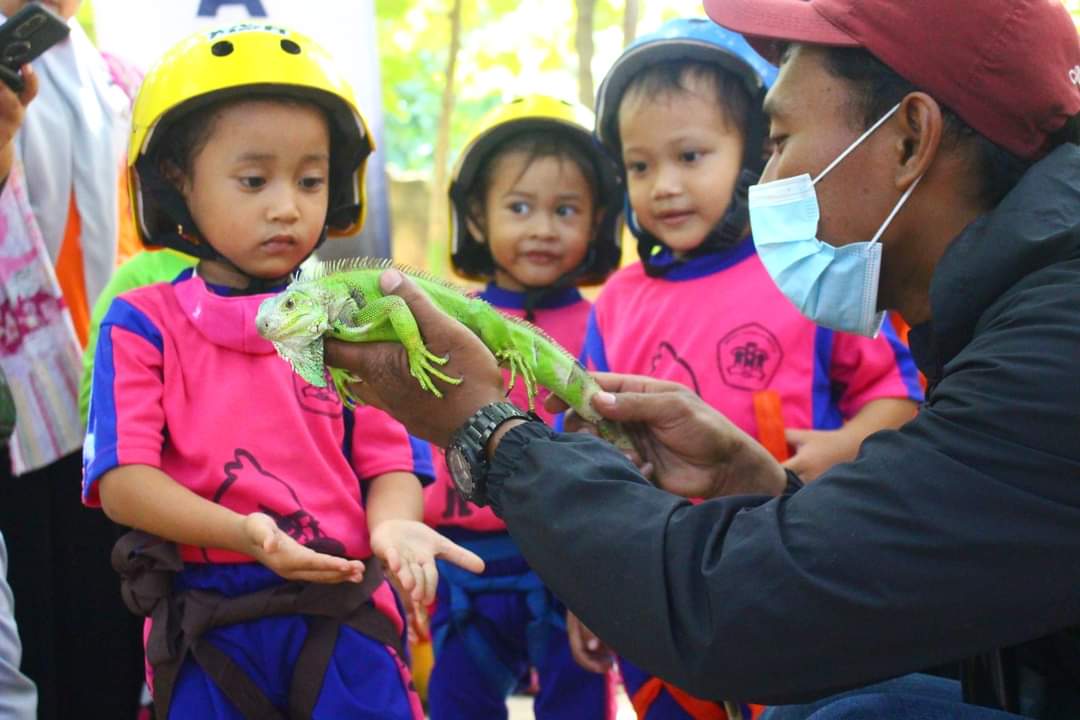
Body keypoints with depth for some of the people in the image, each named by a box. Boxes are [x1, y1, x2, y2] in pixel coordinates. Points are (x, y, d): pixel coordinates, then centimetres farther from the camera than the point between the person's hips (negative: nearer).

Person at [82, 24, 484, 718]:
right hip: (207, 629, -1)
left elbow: (389, 461, 3)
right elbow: (121, 479, -8)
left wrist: (391, 524, -21)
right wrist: (242, 533, -23)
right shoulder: (143, 325, 1)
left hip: (346, 622, 1)